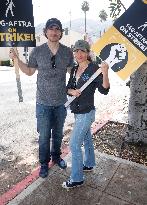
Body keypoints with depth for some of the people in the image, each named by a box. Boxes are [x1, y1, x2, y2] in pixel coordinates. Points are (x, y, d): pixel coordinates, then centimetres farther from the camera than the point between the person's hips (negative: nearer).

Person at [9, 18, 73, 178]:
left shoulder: (67, 52, -3)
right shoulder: (37, 51, -6)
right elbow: (29, 71, 7)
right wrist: (16, 59, -4)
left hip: (61, 102, 2)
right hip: (43, 103, -1)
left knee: (58, 134, 19)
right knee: (44, 136, 9)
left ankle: (56, 156, 44)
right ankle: (44, 163, 33)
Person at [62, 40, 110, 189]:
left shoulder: (94, 69, -16)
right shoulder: (74, 69, 5)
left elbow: (104, 90, -22)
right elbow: (68, 88, 7)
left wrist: (105, 74, -39)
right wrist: (72, 91, -15)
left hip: (86, 113, -8)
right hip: (78, 111, 8)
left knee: (74, 145, -2)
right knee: (86, 138, 23)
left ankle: (76, 179, 16)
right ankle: (89, 164, 45)